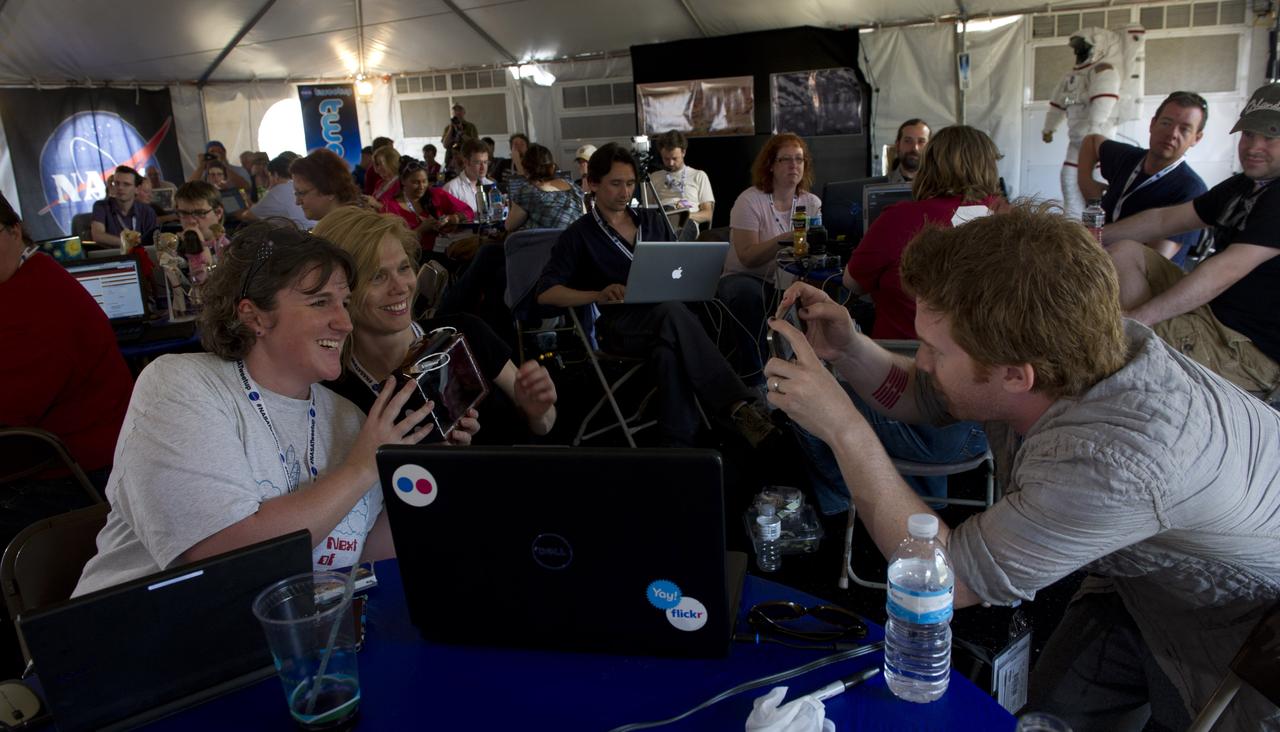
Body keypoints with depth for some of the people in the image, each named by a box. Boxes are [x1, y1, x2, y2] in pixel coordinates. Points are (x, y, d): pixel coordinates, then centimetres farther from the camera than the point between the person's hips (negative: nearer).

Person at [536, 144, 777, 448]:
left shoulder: (652, 220, 24)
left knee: (669, 350, -37)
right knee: (673, 313, -39)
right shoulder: (579, 235, 10)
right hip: (620, 323, -4)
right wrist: (598, 295, -17)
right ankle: (739, 407, -49)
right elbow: (545, 293, 0)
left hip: (665, 313, 4)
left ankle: (679, 444, -46)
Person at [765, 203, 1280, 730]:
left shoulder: (1111, 461, -43)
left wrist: (845, 428, -34)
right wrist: (847, 351, -18)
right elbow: (921, 395, 1)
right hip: (1142, 578, 6)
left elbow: (947, 578, -32)